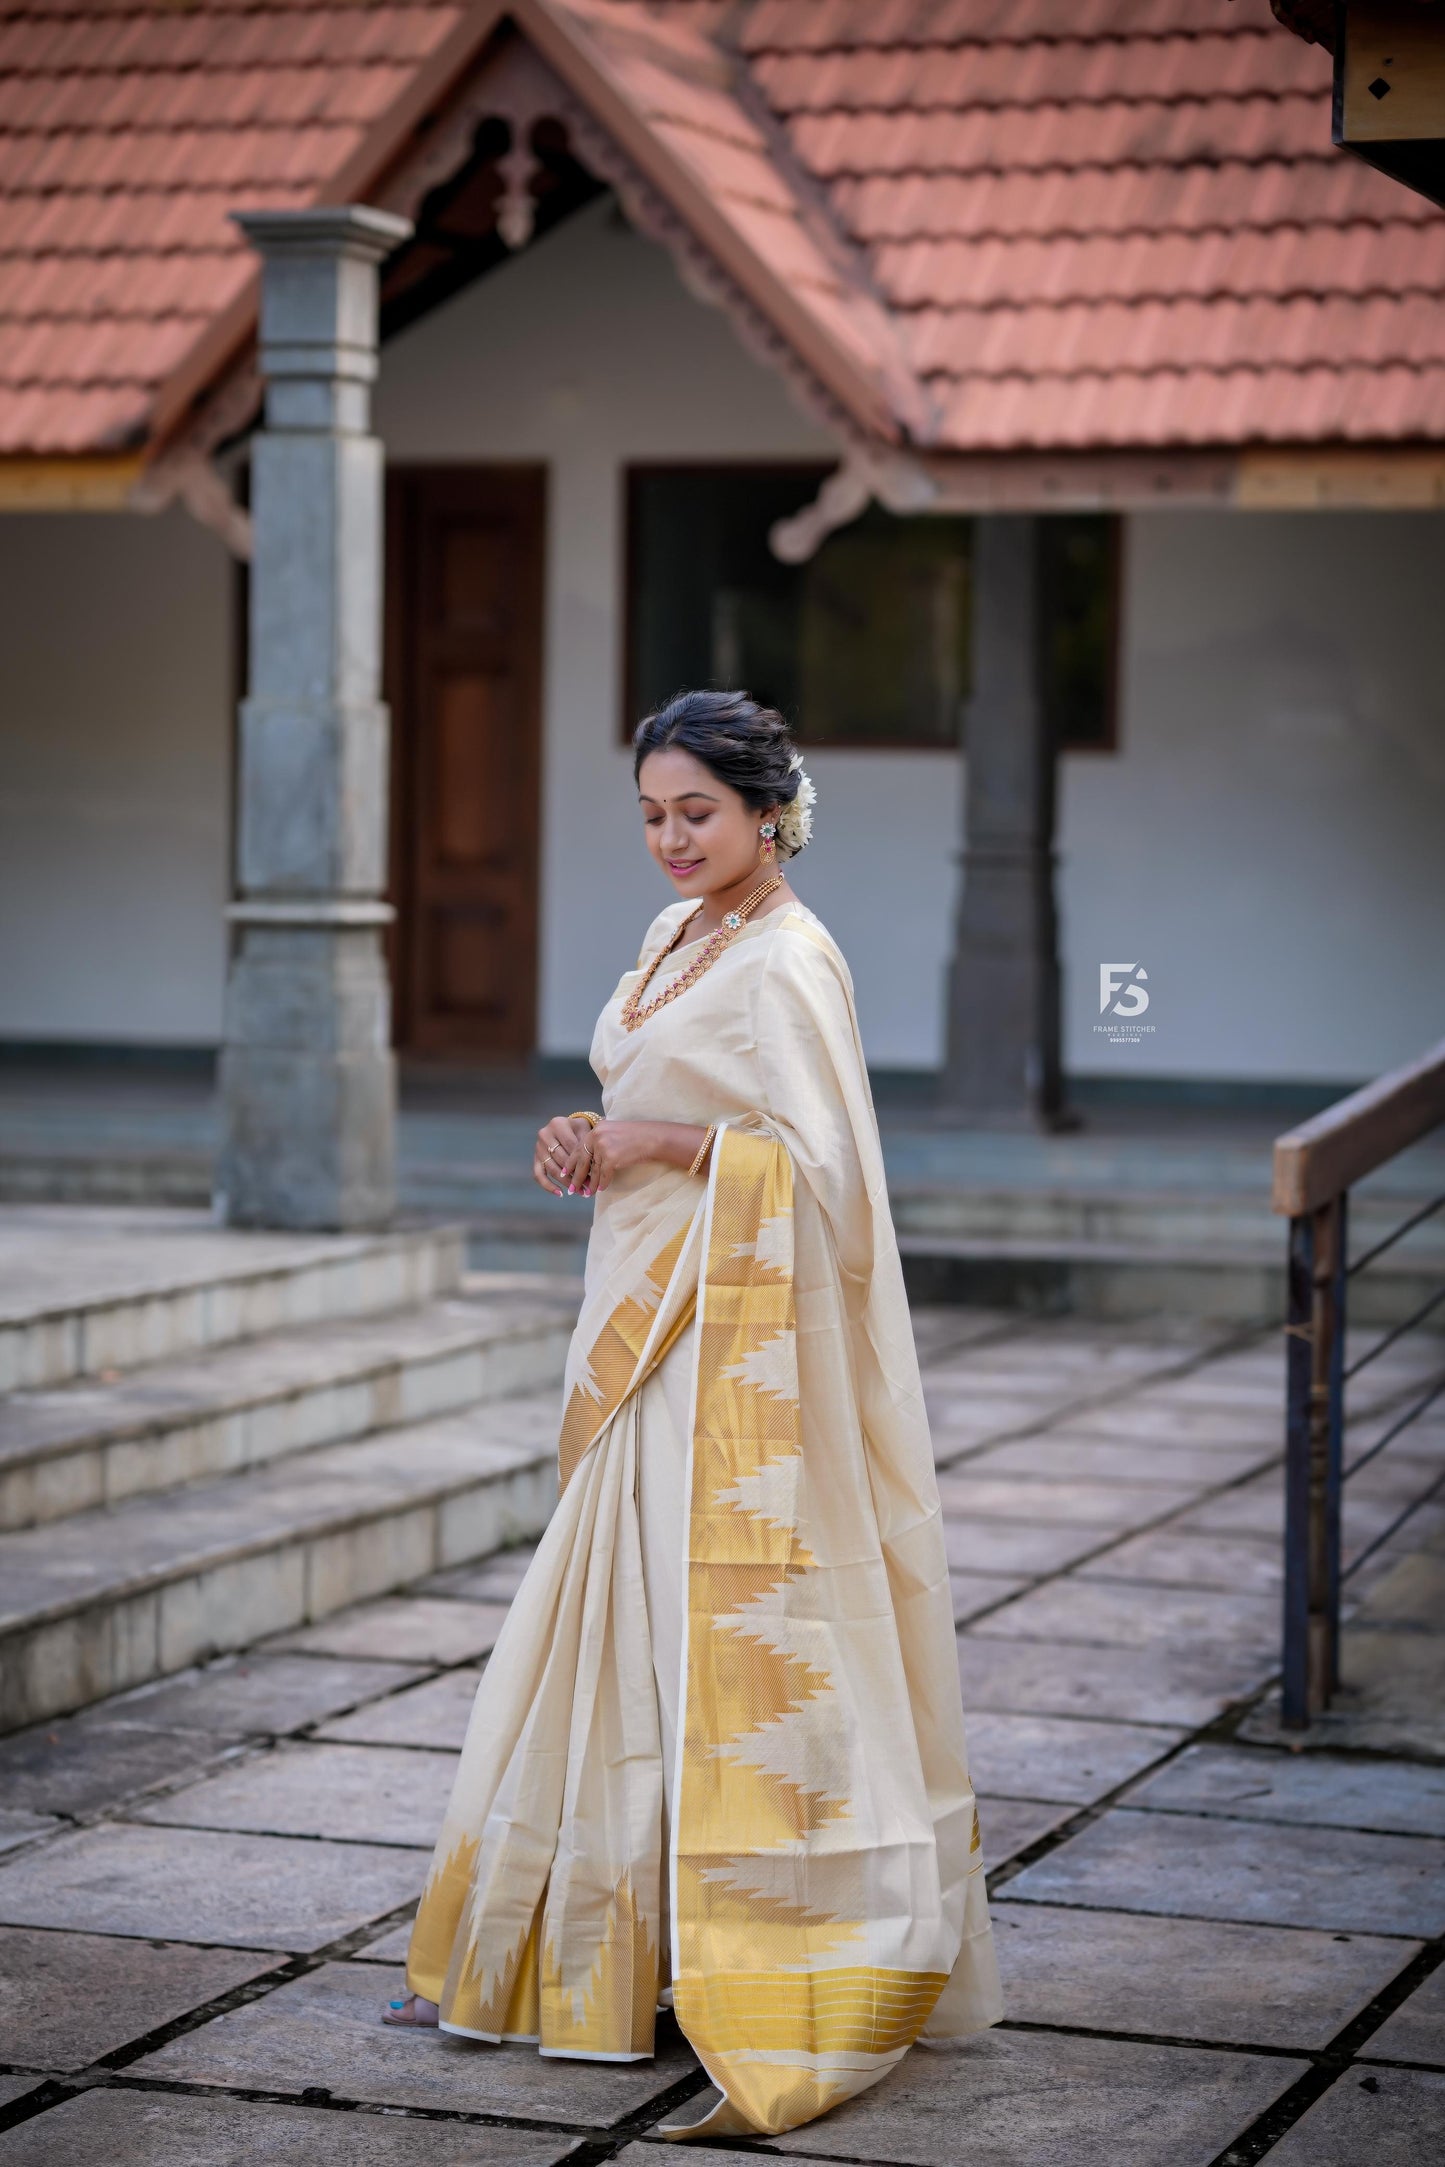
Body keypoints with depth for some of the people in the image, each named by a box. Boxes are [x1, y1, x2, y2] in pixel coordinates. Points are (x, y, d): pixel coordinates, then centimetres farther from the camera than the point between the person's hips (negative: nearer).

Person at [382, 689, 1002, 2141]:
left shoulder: (786, 964, -14)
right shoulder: (680, 937, 14)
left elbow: (818, 1165, -21)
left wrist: (657, 1141, -17)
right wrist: (593, 1144, 3)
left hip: (738, 1354, -9)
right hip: (646, 1337, 9)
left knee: (726, 1647, -6)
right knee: (621, 1628, 12)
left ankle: (768, 1991, 1)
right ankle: (612, 1950, 21)